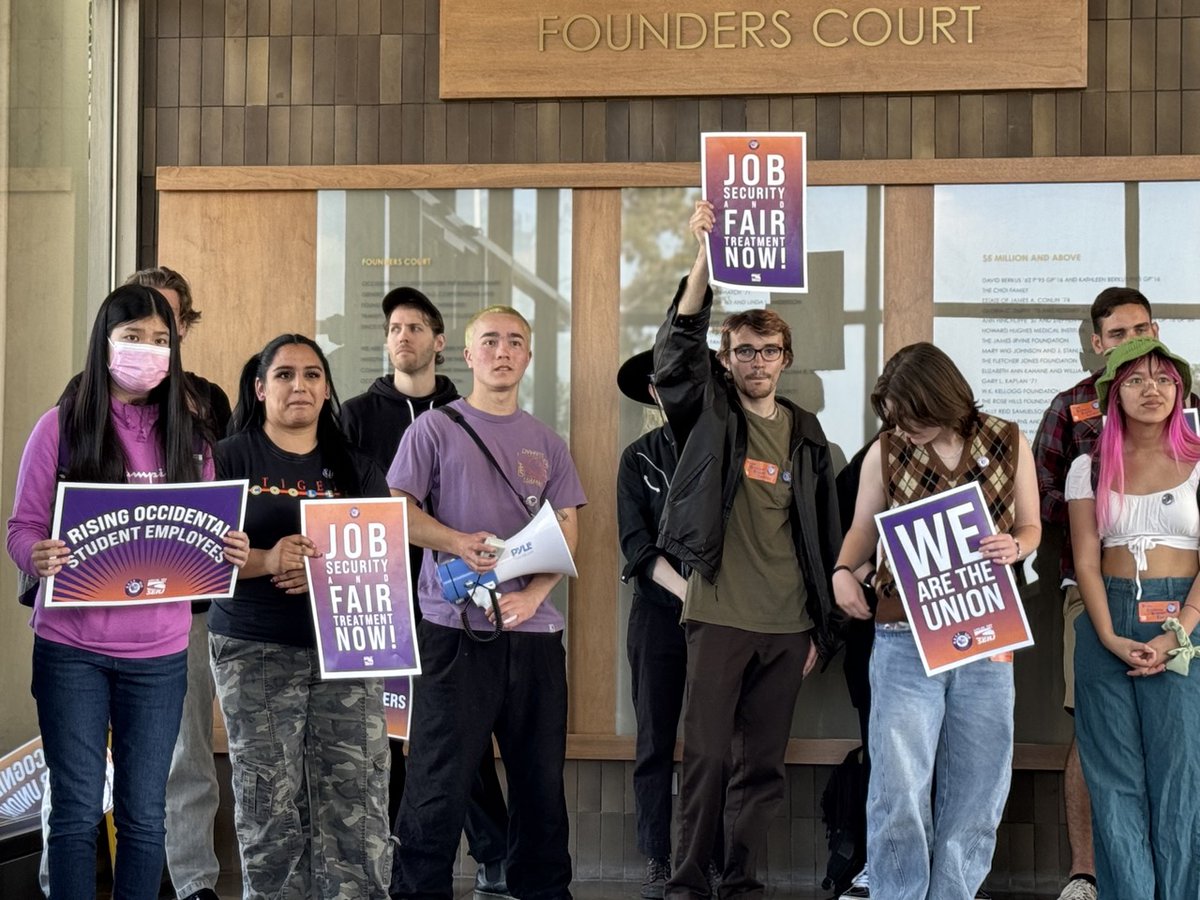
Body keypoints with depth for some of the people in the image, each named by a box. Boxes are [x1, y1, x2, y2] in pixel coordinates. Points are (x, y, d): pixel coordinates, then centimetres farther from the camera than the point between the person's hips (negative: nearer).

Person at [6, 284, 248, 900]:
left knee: (144, 814, 7)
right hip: (71, 648, -2)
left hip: (159, 652, 2)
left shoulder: (188, 436, 7)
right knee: (77, 809, 1)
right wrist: (38, 556, -24)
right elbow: (22, 528, -2)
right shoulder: (62, 426, -1)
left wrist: (230, 552, -11)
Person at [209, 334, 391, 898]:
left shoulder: (355, 467, 13)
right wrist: (266, 561, -21)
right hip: (256, 653, -2)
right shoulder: (230, 460, 4)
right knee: (269, 802, -3)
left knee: (356, 798, -4)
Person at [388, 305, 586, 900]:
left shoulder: (547, 444, 14)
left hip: (534, 631, 4)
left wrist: (532, 596, -8)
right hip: (455, 628, -4)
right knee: (440, 781, -4)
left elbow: (566, 531, 9)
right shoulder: (435, 429, 4)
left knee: (541, 777, 8)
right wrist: (458, 543, -19)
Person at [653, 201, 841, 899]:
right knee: (706, 754, -5)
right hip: (719, 616, -3)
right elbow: (679, 350, -15)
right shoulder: (709, 416, 3)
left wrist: (822, 627, 11)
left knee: (765, 763, 6)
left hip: (788, 625, 3)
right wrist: (706, 258, -26)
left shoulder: (807, 434, 12)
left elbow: (824, 535, 15)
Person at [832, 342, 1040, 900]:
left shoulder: (1008, 444, 1)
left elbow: (1030, 526, 11)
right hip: (904, 640, -1)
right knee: (898, 790, -9)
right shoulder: (885, 452, 0)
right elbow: (863, 530, 11)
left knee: (975, 792, 6)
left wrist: (1014, 548, -11)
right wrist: (844, 571, -9)